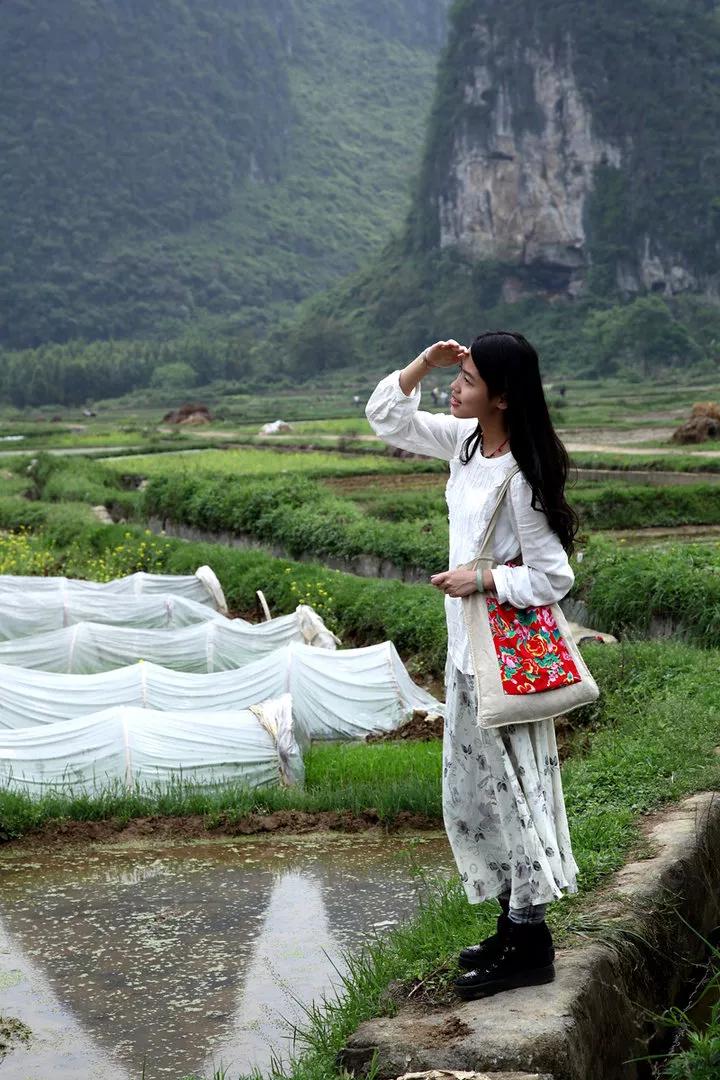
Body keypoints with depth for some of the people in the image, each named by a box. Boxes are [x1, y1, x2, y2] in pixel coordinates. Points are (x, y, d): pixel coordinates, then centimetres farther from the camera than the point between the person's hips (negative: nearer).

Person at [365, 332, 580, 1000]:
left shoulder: (520, 479, -22)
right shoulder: (465, 441, 2)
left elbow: (554, 577, -18)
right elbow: (386, 418, 10)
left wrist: (482, 579, -22)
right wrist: (424, 363, -3)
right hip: (468, 651, 9)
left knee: (508, 790, 0)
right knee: (473, 792, 16)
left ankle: (531, 946, 12)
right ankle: (514, 927, 29)